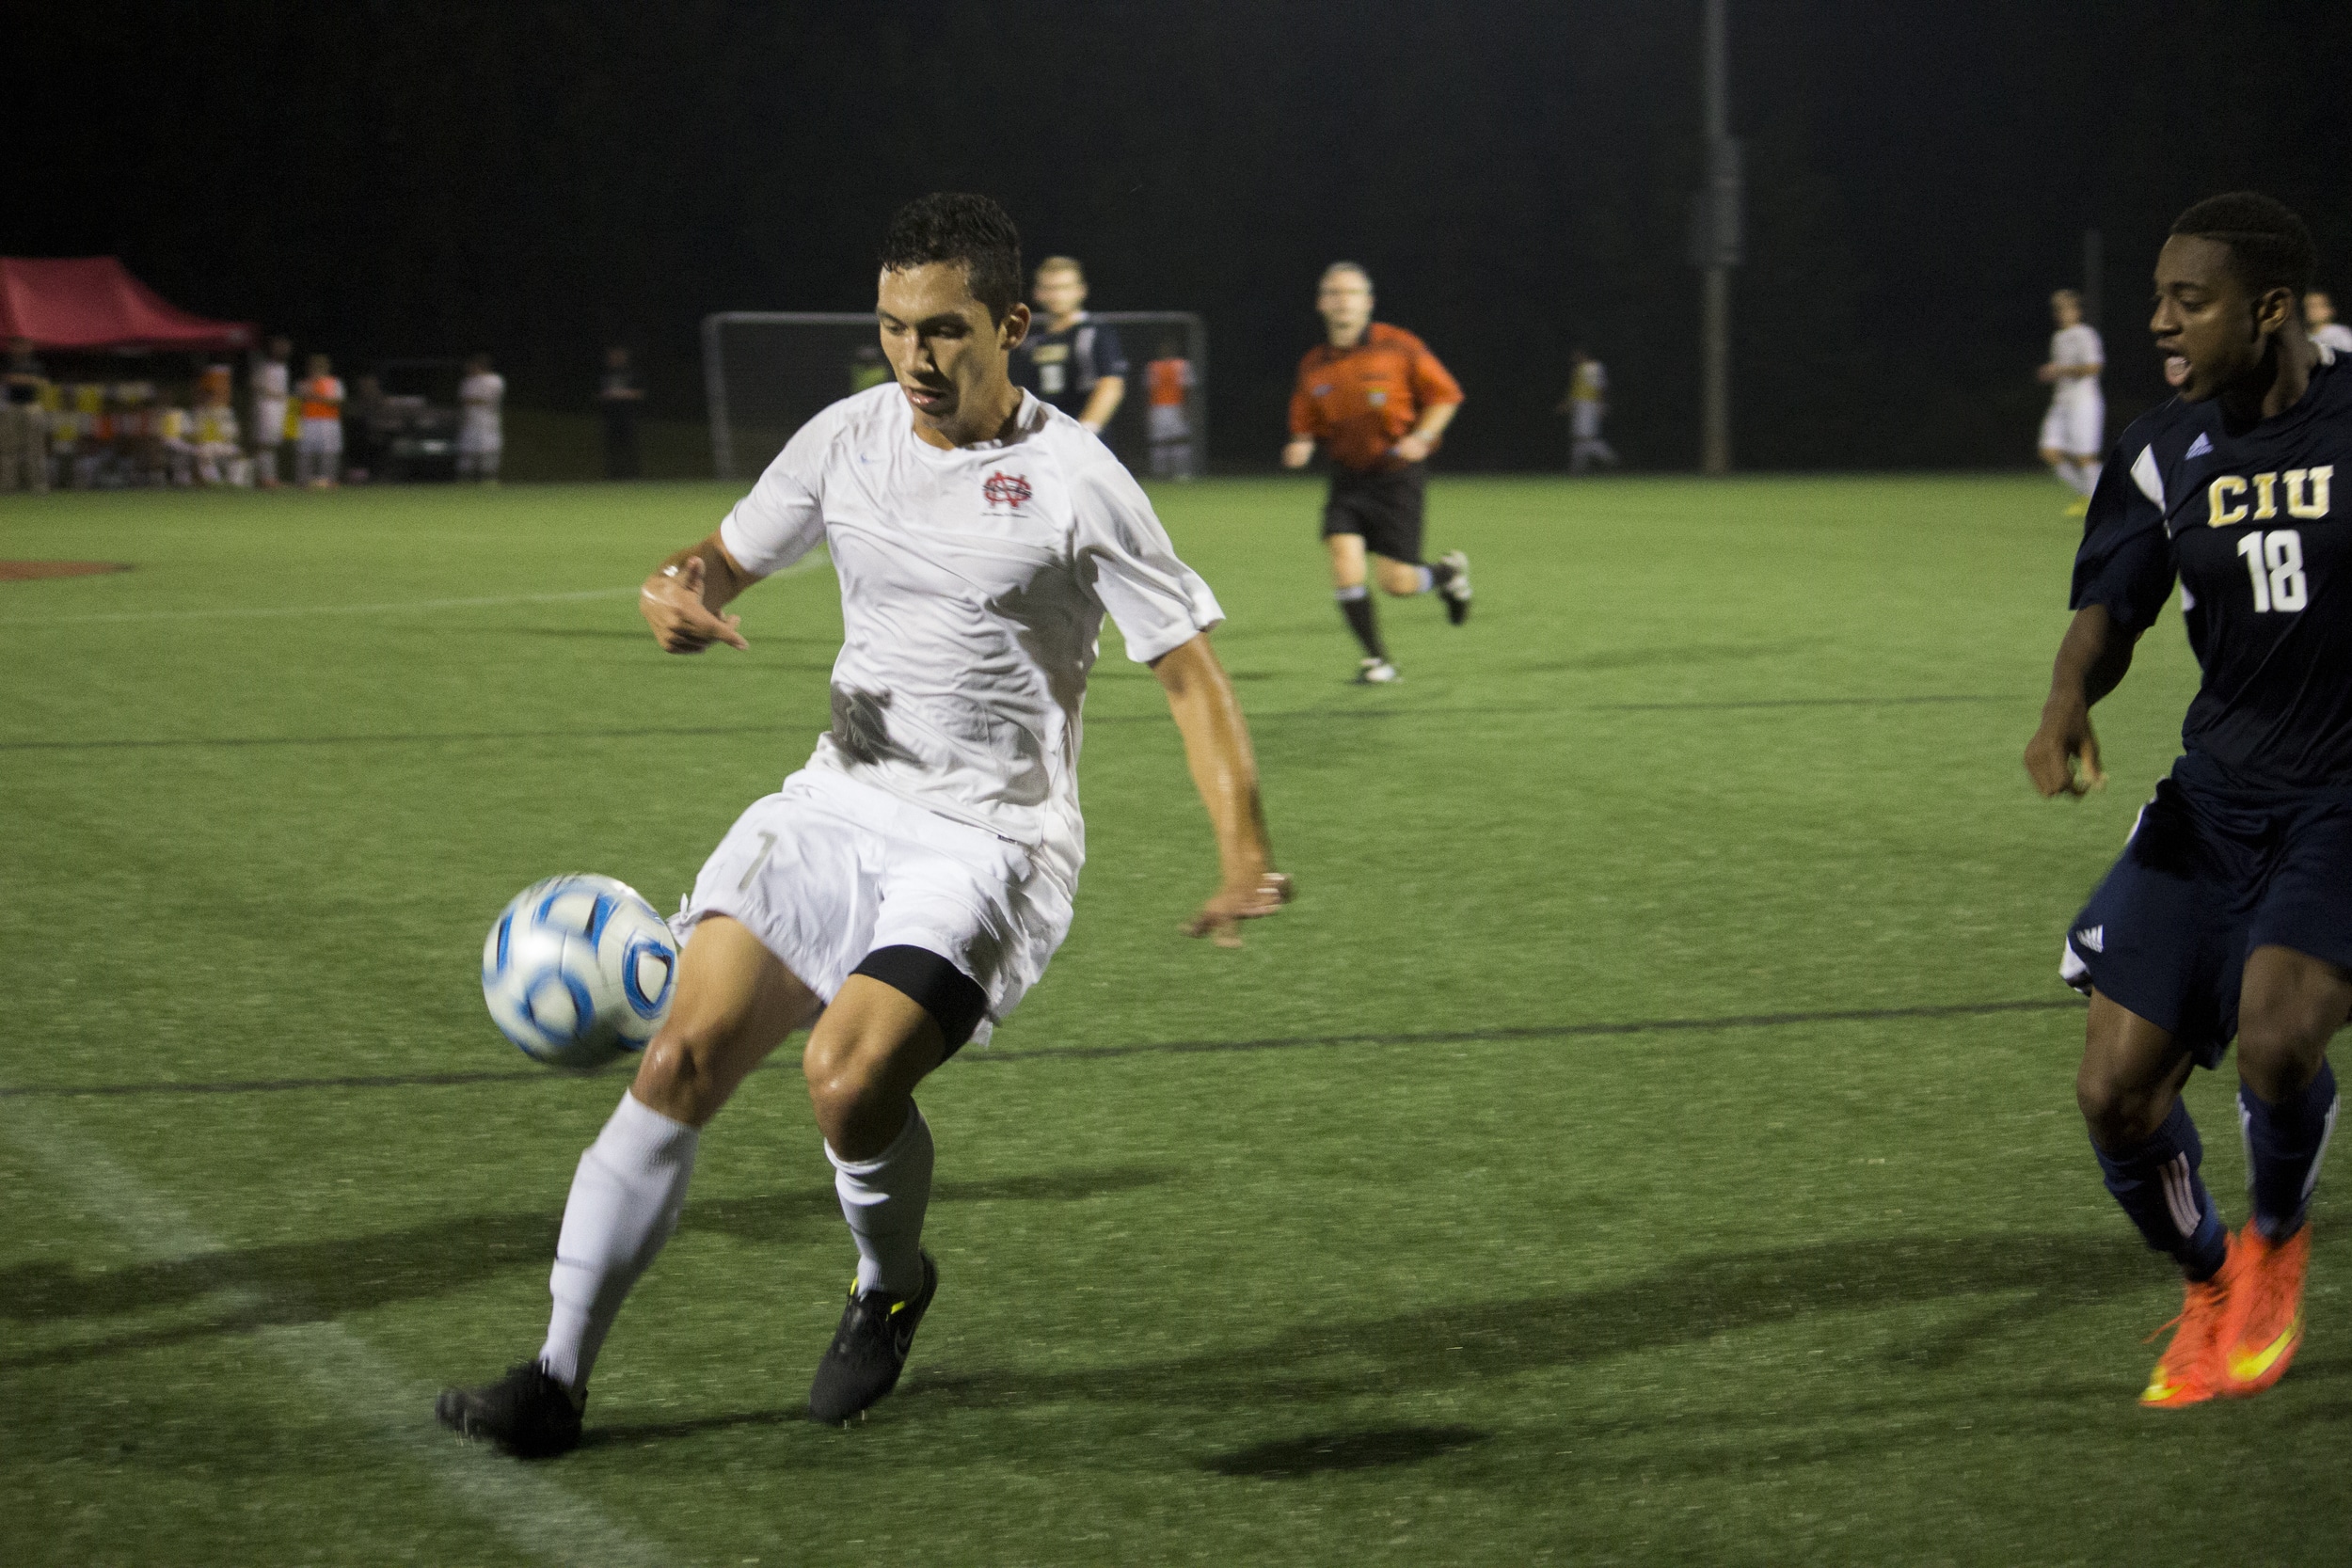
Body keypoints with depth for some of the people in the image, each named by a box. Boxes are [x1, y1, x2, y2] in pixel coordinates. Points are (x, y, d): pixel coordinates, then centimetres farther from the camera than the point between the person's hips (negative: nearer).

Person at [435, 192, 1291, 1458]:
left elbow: (1189, 673, -8)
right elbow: (725, 561, 17)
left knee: (848, 1083, -24)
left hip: (990, 841, -5)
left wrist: (1245, 855, -19)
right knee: (683, 1057, -10)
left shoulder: (1074, 483, -10)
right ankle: (558, 1378, -3)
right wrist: (679, 593, -9)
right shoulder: (848, 438, 4)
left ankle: (891, 1288, 10)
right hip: (840, 805, 5)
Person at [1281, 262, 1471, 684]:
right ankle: (1376, 657, -1)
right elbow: (1305, 424, 12)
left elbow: (1445, 395, 0)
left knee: (1396, 582, -8)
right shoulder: (1313, 365, 1)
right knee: (1343, 554, -17)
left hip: (1398, 475, -3)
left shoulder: (1398, 347, -9)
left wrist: (1422, 436, -15)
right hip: (1347, 478, 3)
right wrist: (1301, 446, -11)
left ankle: (1448, 572, 29)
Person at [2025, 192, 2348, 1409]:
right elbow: (2111, 603, -1)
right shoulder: (2167, 452, 3)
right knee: (2116, 1091, -4)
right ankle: (2209, 1289, 26)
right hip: (2215, 797, 5)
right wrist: (2068, 700, -22)